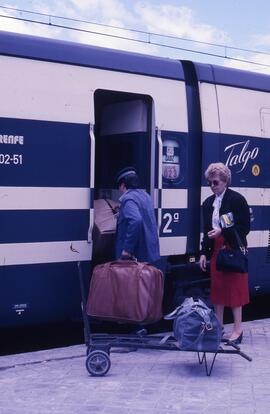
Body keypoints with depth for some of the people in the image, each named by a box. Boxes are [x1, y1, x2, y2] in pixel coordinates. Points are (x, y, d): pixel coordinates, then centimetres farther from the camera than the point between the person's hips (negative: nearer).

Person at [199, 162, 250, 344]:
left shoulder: (237, 199, -8)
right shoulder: (208, 203, 12)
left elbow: (245, 227, -11)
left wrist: (223, 232, -20)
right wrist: (204, 252, 9)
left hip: (233, 250, -6)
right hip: (216, 250, 6)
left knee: (235, 288, -3)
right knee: (217, 288, 9)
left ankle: (238, 329, 4)